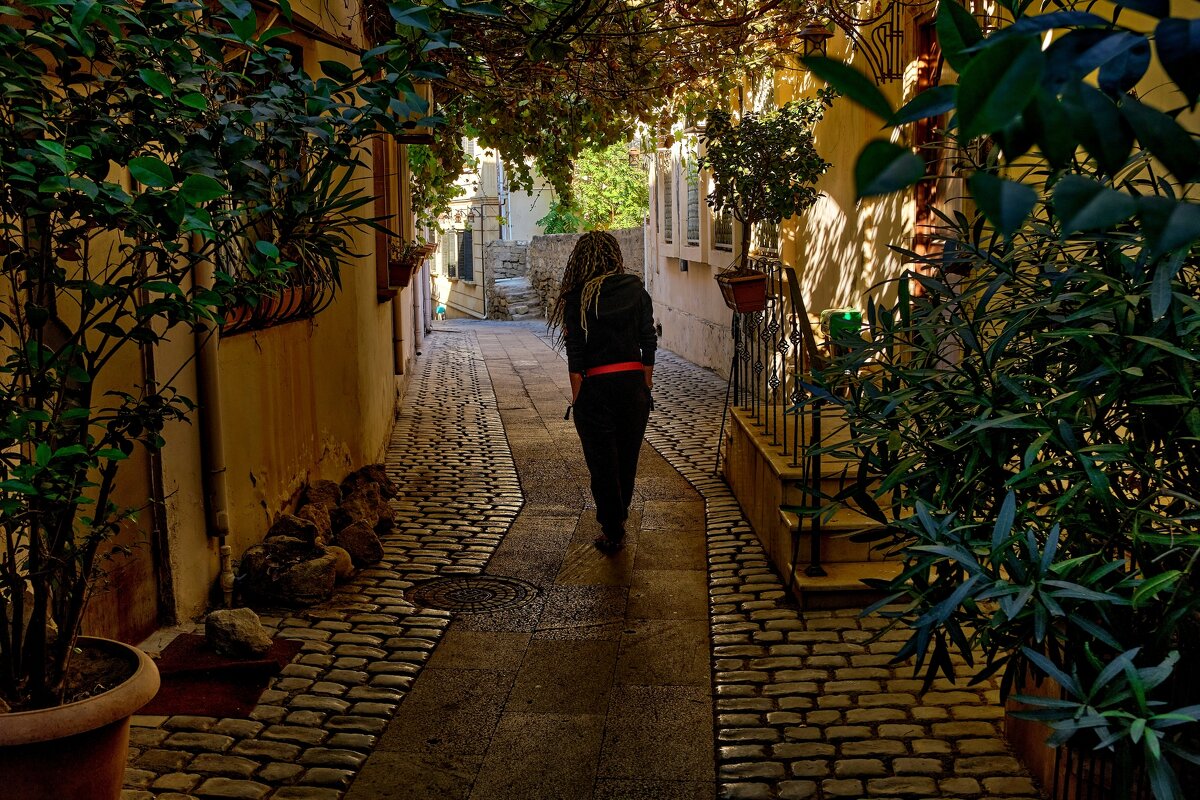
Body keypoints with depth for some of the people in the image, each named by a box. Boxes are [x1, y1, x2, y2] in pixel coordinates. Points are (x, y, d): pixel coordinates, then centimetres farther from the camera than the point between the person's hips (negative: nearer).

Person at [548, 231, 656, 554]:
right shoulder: (637, 291, 1)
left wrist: (577, 398, -4)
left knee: (602, 462, 7)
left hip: (596, 387, -3)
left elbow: (575, 353, -9)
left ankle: (612, 532, 13)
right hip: (634, 382, 4)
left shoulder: (577, 297, -7)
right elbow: (649, 343, 3)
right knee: (628, 457, 18)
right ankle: (619, 518, 36)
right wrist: (646, 387, 11)